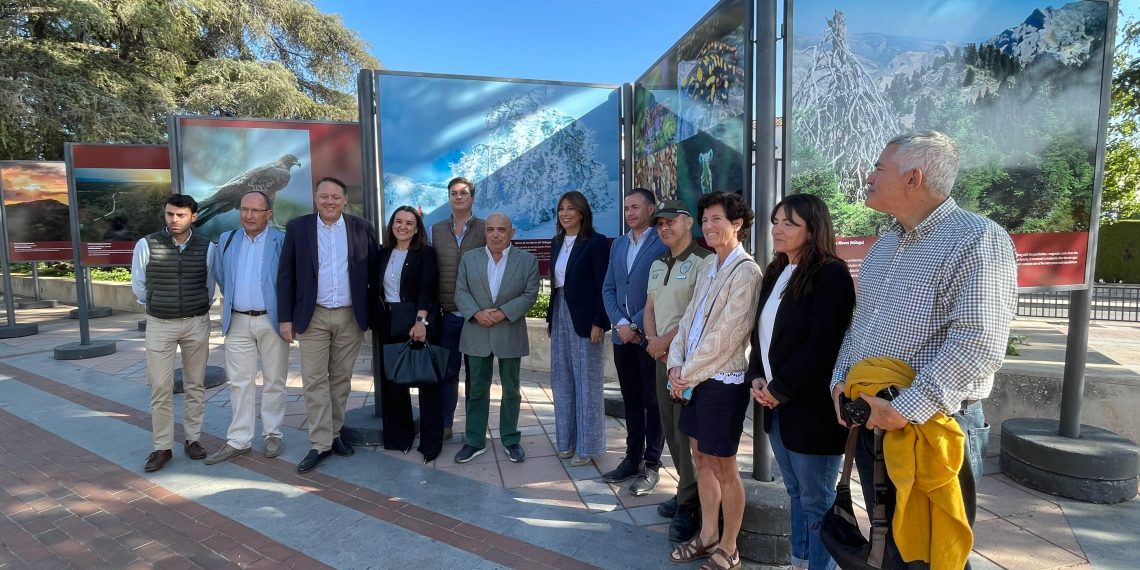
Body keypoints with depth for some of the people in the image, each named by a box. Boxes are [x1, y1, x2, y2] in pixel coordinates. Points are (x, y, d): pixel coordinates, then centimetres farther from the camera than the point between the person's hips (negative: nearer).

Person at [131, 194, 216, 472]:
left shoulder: (207, 248, -3)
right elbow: (138, 286, 7)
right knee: (160, 387, 1)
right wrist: (157, 305, 14)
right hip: (160, 323, -1)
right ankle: (162, 447, 12)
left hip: (197, 323, 1)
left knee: (195, 384, 9)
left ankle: (192, 439, 21)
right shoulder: (146, 245, -6)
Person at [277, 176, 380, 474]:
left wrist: (374, 313, 3)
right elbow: (285, 275, 0)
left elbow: (374, 272, 5)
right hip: (313, 316, -1)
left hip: (351, 317, 1)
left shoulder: (361, 228, 1)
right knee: (314, 381, 1)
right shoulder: (297, 227, 0)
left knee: (341, 378, 11)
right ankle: (320, 444, 10)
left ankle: (334, 433, 25)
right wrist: (285, 317, -3)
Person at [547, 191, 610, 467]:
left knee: (587, 382, 3)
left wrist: (599, 323, -16)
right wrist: (550, 318, 13)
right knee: (562, 380, 12)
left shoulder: (597, 242, -9)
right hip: (559, 315, 7)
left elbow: (603, 286, -12)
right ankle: (567, 440, 26)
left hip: (584, 318, -7)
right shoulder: (556, 242, 12)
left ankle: (587, 445, 15)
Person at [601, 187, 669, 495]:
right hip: (623, 335, 6)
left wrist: (637, 325, -14)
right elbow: (608, 289, 10)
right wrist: (620, 323, -4)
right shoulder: (618, 245, 14)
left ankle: (651, 466, 16)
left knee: (653, 401, 5)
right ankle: (633, 458, 27)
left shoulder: (664, 243, -8)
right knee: (631, 400, 14)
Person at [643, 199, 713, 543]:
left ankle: (689, 505, 10)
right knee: (671, 430, 13)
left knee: (688, 433, -2)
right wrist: (653, 339, -2)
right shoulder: (658, 265, 16)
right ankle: (687, 493, 27)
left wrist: (666, 341, -13)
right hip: (661, 358, 8)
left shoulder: (703, 261, -12)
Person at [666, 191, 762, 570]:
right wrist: (677, 365, -4)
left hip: (723, 381, -8)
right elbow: (687, 320, 10)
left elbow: (725, 336, -19)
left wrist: (687, 373, -13)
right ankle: (707, 536, 33)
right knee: (701, 458, 17)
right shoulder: (708, 271, 12)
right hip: (694, 379, 8)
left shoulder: (745, 273, -14)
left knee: (723, 467, 5)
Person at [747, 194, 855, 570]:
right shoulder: (775, 274, 12)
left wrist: (779, 389, -16)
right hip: (777, 405, 8)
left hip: (811, 406, -8)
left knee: (817, 500, 7)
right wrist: (756, 378, -1)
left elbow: (821, 343, -20)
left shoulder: (831, 274, -13)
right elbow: (761, 332, 14)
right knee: (796, 494, 20)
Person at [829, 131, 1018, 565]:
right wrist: (841, 379, 2)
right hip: (868, 420, 7)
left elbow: (978, 344, -23)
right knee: (884, 541, 21)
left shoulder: (978, 240, -14)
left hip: (933, 426, -7)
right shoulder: (884, 245, 12)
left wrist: (904, 410, -24)